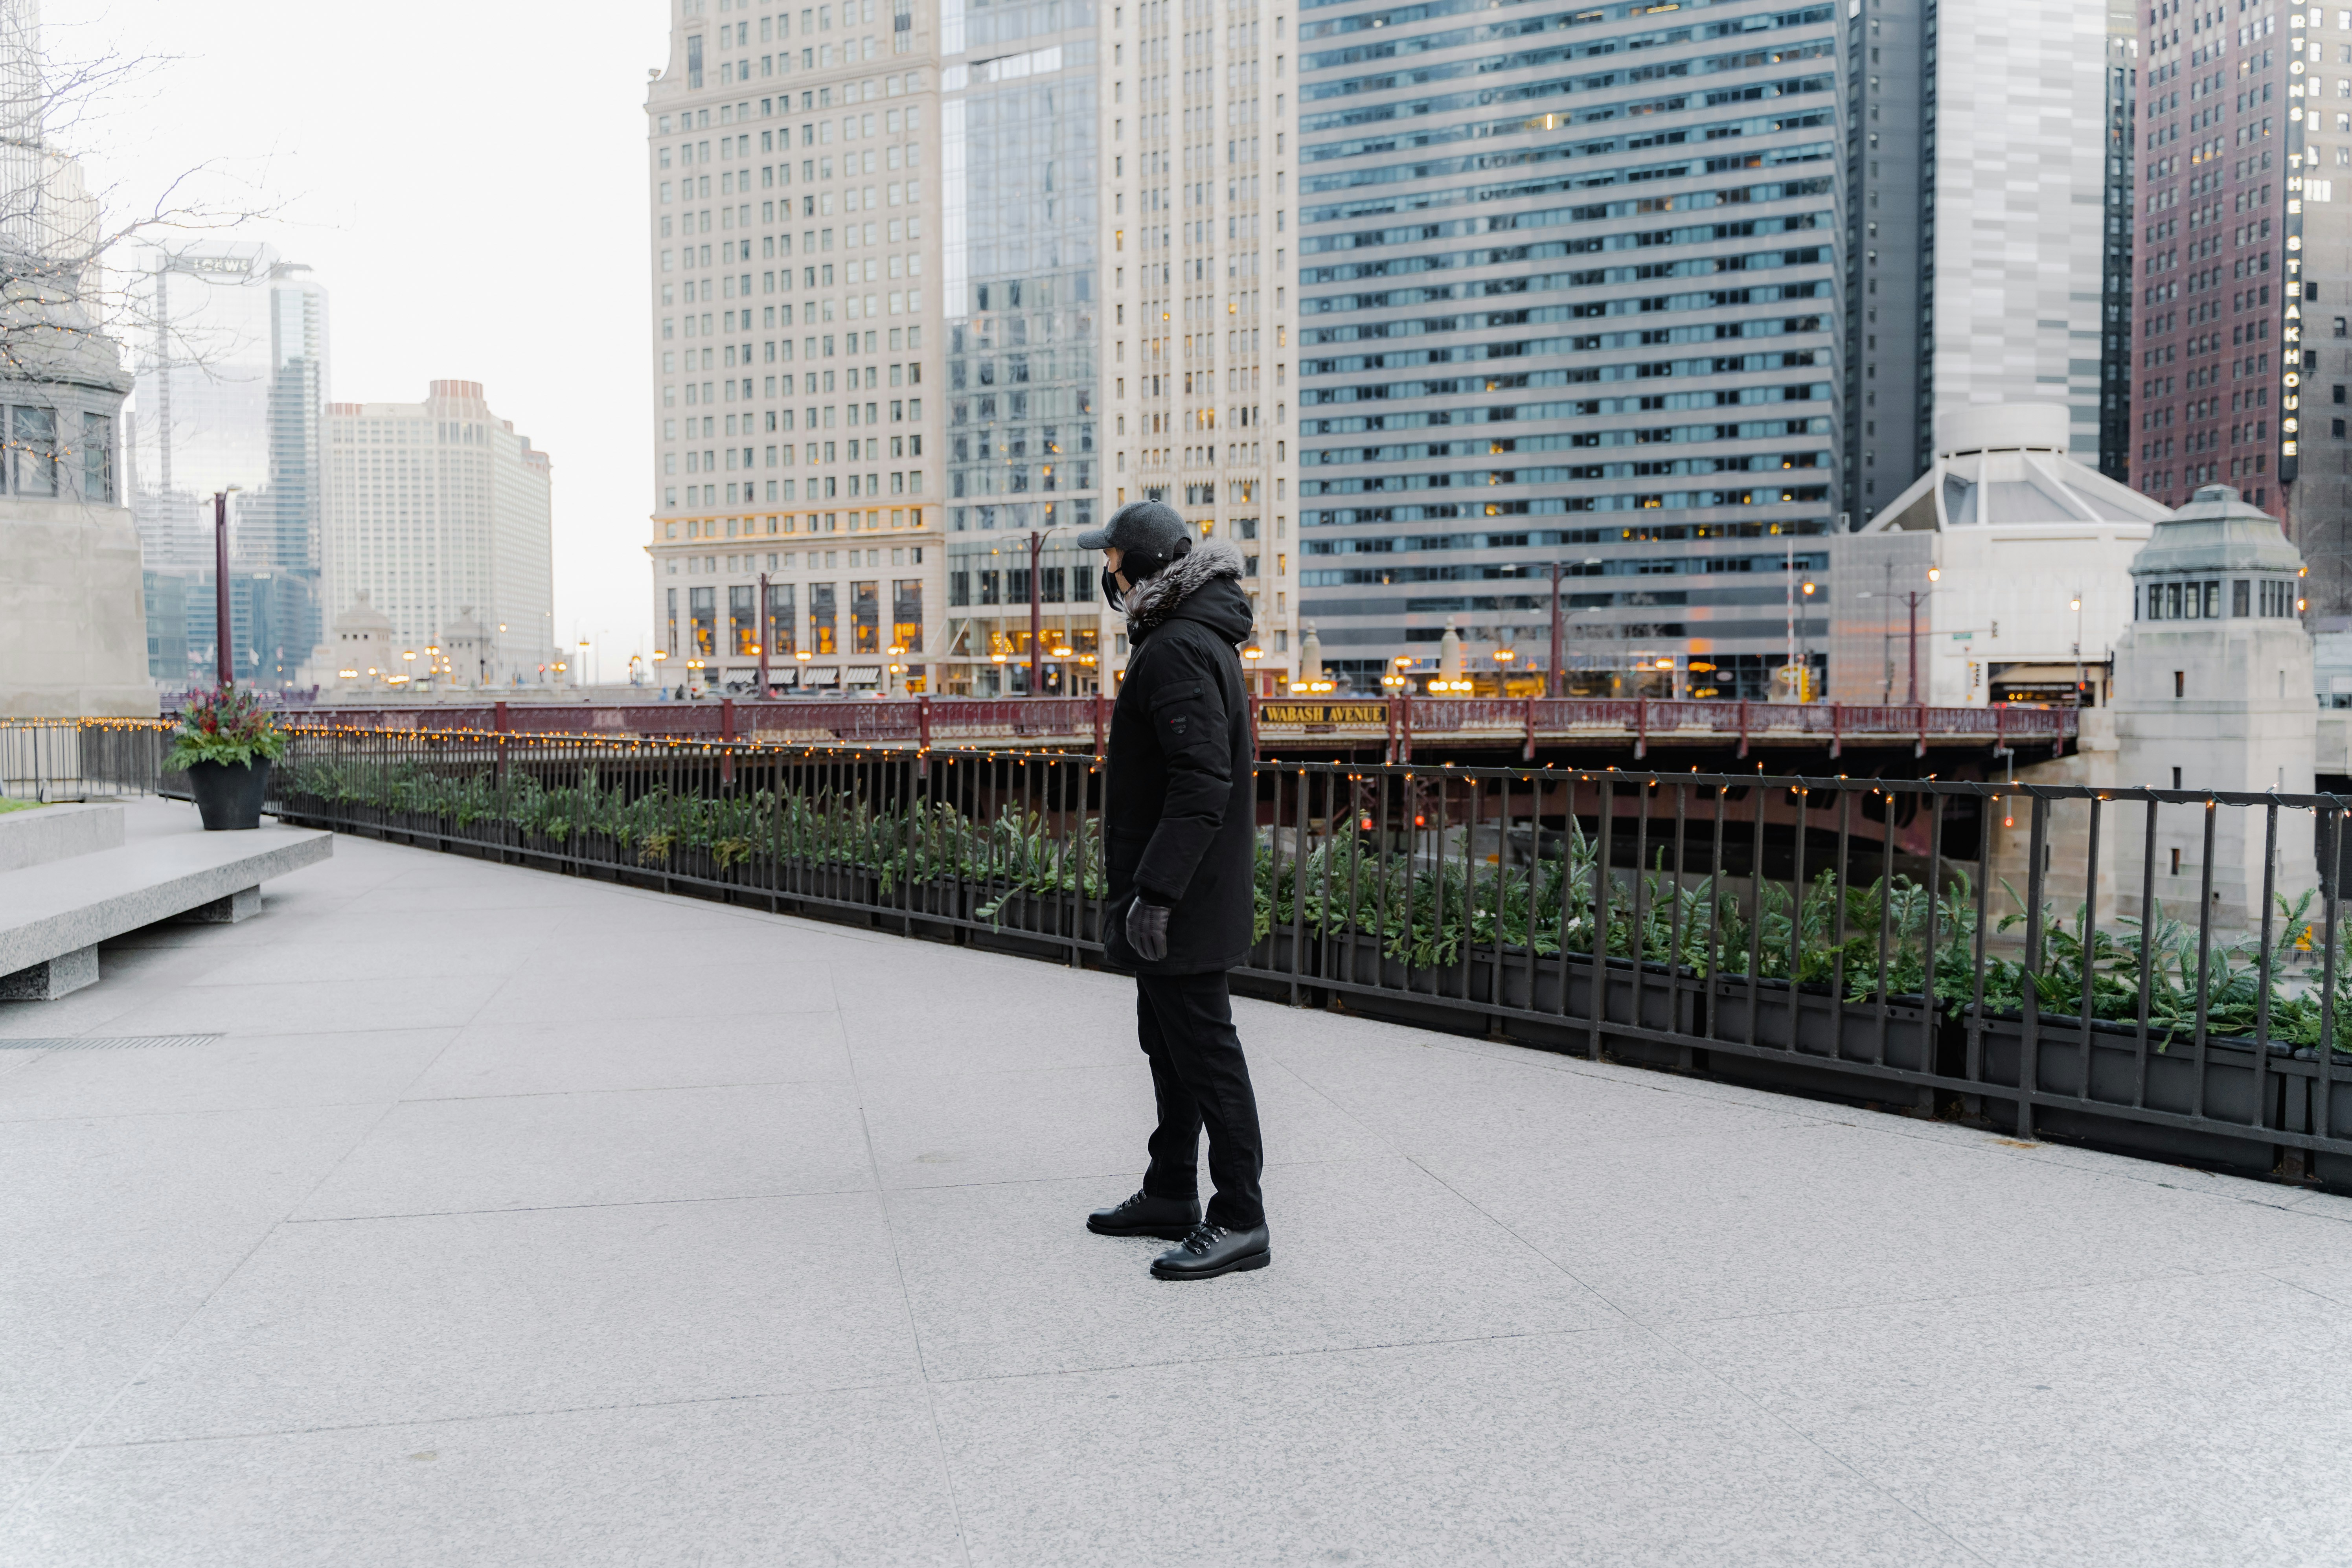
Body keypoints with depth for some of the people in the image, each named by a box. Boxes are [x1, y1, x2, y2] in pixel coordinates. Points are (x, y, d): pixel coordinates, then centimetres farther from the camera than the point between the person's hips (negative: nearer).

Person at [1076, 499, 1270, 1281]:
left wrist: (1154, 892, -28)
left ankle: (1239, 1222, 4)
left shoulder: (1180, 650, -19)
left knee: (1205, 1053, -4)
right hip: (1184, 895, 11)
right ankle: (1170, 1196, 31)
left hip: (1183, 901, -11)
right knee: (1170, 1046, 18)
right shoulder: (1186, 637, 15)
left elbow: (1202, 783, -27)